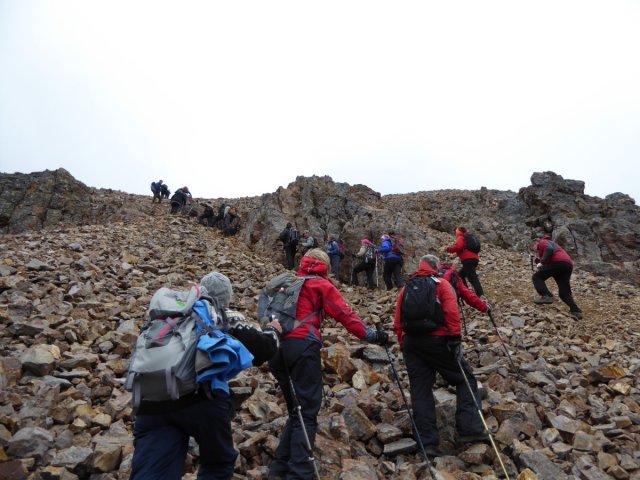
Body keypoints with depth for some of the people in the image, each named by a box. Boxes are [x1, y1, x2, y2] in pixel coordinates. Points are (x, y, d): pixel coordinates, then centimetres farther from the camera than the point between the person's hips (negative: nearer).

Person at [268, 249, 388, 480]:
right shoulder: (321, 285, 6)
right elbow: (345, 315, 1)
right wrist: (371, 335, 5)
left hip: (276, 348, 7)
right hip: (302, 347, -6)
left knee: (297, 409, 18)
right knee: (307, 411, -2)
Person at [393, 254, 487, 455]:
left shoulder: (407, 288, 17)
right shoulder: (441, 283, 5)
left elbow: (397, 323, 13)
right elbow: (452, 312, -11)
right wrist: (455, 338, -12)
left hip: (411, 342, 4)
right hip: (437, 340, -4)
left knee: (420, 390, 7)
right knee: (465, 378, 11)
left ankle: (427, 441, 8)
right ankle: (469, 429, 2)